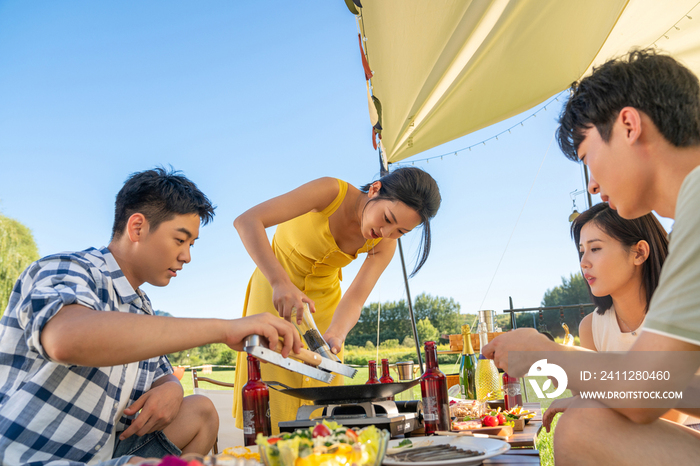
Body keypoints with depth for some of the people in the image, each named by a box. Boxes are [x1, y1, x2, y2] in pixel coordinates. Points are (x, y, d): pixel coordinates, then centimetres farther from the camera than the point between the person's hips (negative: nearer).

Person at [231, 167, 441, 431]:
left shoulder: (385, 244, -16)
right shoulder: (332, 192, -30)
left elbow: (355, 299, -24)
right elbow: (247, 221, -39)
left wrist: (334, 335, -45)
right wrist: (280, 282, -51)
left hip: (324, 295, 3)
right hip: (274, 288, -3)